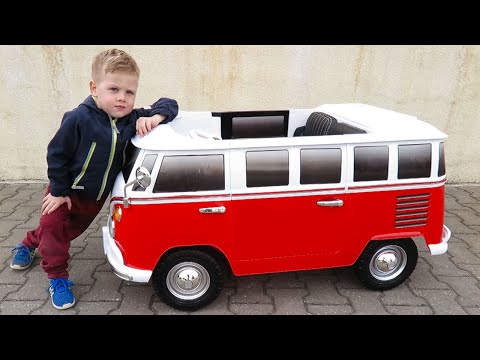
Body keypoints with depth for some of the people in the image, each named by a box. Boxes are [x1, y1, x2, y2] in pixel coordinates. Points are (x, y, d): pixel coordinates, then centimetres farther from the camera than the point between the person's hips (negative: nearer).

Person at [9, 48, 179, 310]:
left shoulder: (133, 120, -18)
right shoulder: (78, 119, -30)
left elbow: (169, 104, -10)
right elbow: (56, 154, -21)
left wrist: (155, 117, -32)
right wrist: (58, 191, -16)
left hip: (96, 196, 5)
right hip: (67, 191, -5)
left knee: (70, 230, 25)